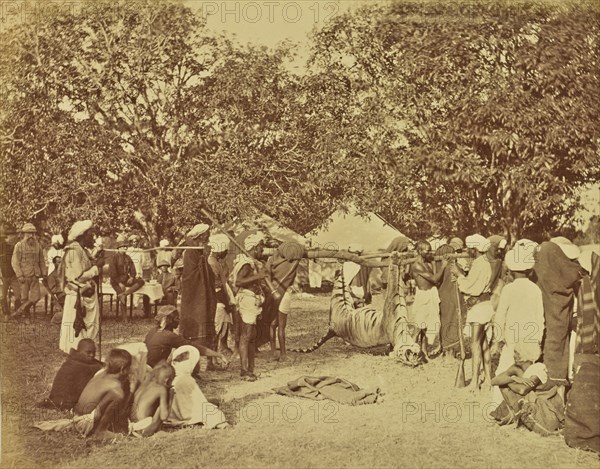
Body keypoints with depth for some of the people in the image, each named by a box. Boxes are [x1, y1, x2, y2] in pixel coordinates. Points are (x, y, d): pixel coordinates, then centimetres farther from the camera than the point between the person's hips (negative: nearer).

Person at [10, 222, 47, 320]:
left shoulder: (38, 246, 6)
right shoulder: (19, 246, -6)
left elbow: (41, 261, 14)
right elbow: (14, 262, -9)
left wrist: (44, 274, 10)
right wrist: (19, 276, -16)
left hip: (35, 276, 4)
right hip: (24, 276, -4)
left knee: (35, 297, -4)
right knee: (24, 298, 3)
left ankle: (18, 312, 7)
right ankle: (26, 316, 18)